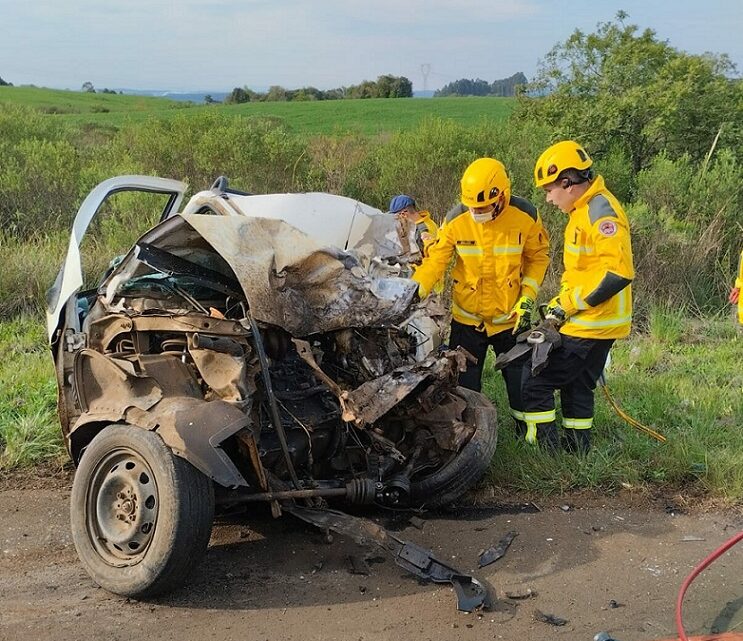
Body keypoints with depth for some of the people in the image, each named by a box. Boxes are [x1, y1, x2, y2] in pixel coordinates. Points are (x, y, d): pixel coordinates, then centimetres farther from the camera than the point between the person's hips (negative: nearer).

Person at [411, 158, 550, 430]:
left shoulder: (526, 217, -13)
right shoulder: (455, 220, -14)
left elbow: (538, 257, 0)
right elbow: (434, 261, -12)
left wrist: (527, 299, -9)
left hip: (511, 315, 0)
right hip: (467, 317, 0)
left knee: (520, 379, 10)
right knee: (463, 383, 7)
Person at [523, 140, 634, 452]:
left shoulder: (600, 210, -19)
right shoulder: (584, 210, 13)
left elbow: (619, 273, -27)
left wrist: (568, 305, -21)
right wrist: (559, 303, 10)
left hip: (590, 326, -10)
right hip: (587, 323, 10)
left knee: (535, 383, -6)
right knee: (577, 388, 19)